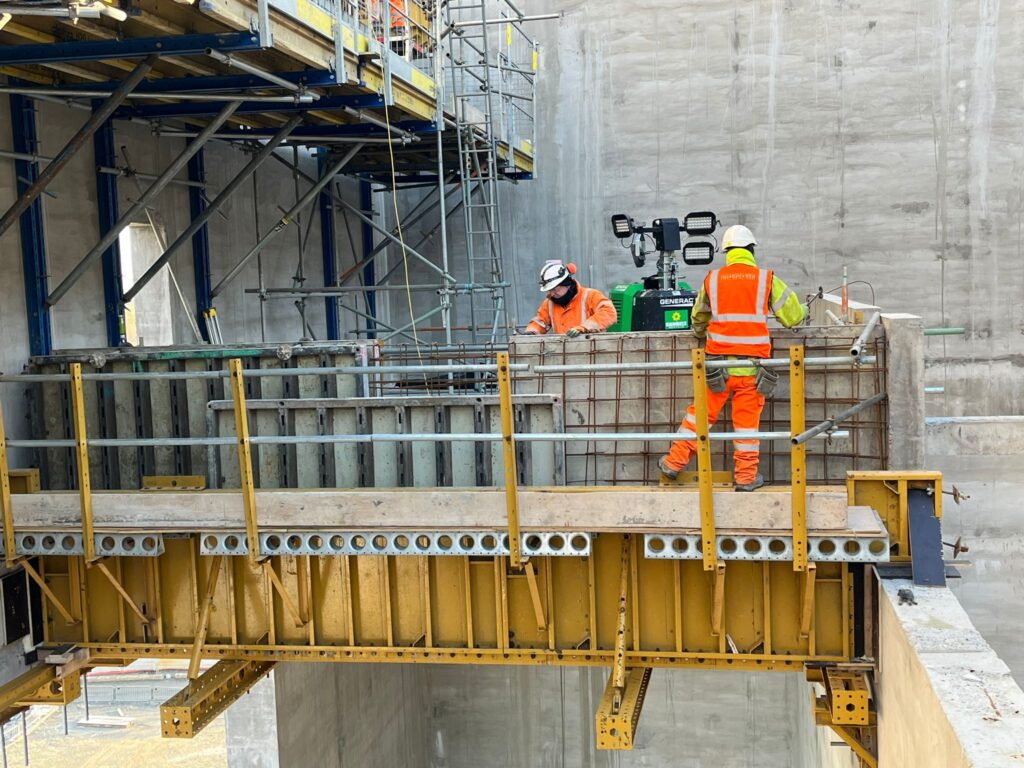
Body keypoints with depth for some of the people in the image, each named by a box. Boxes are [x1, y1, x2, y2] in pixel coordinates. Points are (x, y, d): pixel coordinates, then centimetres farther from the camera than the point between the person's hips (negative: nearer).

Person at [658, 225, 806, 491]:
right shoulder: (766, 279, -1)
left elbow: (698, 320, 20)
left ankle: (675, 462, 16)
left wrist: (702, 334, 42)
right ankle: (746, 476, 12)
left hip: (718, 361, 1)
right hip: (753, 364, -1)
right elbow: (794, 315, 7)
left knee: (701, 411, 11)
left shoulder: (712, 279, 5)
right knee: (747, 418, 6)